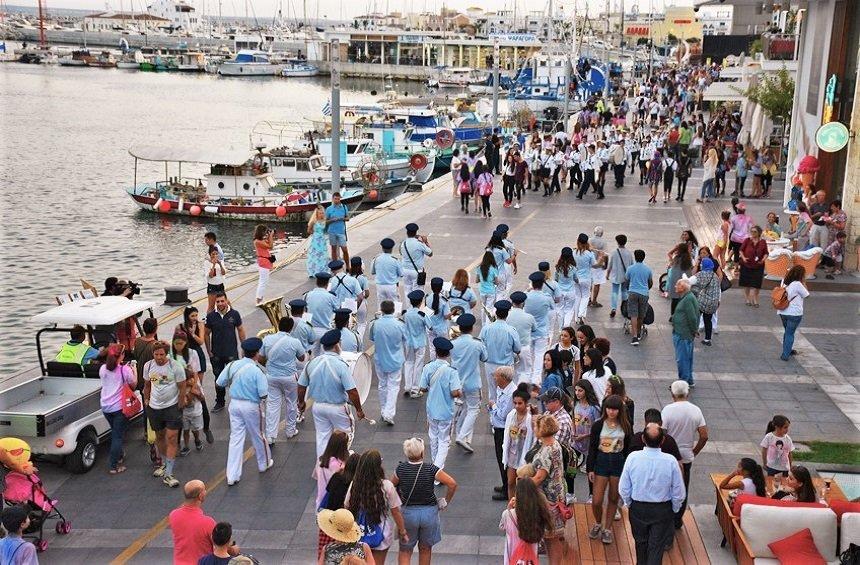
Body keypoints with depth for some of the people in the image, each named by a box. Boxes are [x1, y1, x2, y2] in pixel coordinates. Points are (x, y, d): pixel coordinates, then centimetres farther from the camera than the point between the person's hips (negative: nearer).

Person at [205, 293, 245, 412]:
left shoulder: (234, 314, -6)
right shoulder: (211, 316, -4)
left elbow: (240, 330, 4)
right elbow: (207, 334, 4)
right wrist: (209, 352, 2)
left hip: (232, 353, -2)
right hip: (216, 354, 2)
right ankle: (220, 402, 27)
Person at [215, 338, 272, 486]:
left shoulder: (232, 365, -7)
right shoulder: (257, 371, -21)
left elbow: (220, 382, 2)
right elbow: (264, 394, -20)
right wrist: (263, 401, 2)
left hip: (235, 404, 4)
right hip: (252, 407, -4)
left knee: (235, 438, 9)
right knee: (258, 437, 18)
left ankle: (232, 476, 8)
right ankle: (264, 464, 41)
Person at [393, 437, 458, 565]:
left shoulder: (401, 469, -13)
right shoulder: (430, 469, -16)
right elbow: (452, 484, -18)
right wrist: (445, 502, -5)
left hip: (407, 512, 0)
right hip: (429, 513, 0)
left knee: (405, 551, 14)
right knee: (425, 548, 21)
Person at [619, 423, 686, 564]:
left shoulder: (632, 458, -19)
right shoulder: (670, 461, -21)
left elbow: (623, 489, -8)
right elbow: (679, 493, -10)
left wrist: (628, 503, 11)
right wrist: (674, 509, 9)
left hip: (638, 509, 2)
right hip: (663, 510, -1)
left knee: (641, 542, 24)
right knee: (657, 547, 10)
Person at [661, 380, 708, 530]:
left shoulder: (668, 409, -16)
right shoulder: (696, 410, -4)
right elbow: (704, 436, -4)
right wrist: (694, 452, 10)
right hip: (687, 457, 3)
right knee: (683, 490, 16)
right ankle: (677, 520, 25)